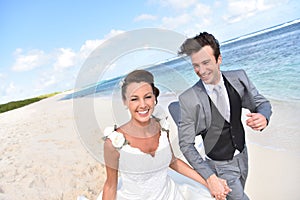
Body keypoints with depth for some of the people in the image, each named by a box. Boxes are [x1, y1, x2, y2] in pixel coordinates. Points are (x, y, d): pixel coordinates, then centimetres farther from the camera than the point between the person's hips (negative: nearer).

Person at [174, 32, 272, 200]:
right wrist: (210, 178, -25)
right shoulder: (188, 99, -25)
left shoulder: (238, 77, -13)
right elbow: (186, 144, -19)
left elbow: (261, 103, 0)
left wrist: (263, 117, -24)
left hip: (242, 155, 5)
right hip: (220, 166, -5)